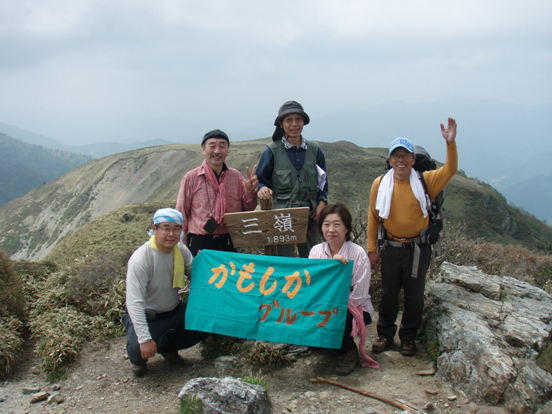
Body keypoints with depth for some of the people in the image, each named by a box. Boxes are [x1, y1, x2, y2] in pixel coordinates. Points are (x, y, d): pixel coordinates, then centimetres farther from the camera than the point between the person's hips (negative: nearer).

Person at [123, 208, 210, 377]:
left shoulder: (181, 250, -7)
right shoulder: (140, 260, -27)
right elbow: (134, 303, -31)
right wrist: (145, 339, -36)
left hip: (174, 310, 6)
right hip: (145, 315, -6)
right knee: (141, 350, -31)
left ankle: (167, 346, 15)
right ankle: (137, 359, 12)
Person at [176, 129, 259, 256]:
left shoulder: (236, 176, 8)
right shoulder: (191, 178, -1)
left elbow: (247, 209, 14)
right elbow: (181, 215, 2)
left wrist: (250, 191, -5)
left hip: (229, 244, 3)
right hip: (200, 244, -3)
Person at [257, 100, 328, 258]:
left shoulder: (315, 150, 10)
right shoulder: (271, 151, 1)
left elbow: (323, 182, 17)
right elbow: (260, 180, 5)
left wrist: (322, 202, -1)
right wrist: (262, 189, -19)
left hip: (310, 217, 3)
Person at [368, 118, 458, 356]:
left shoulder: (425, 181, -6)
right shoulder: (380, 184, -4)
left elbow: (450, 170, -19)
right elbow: (373, 218, 2)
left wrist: (450, 143, -34)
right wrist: (372, 249, 1)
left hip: (418, 249, 0)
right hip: (391, 248, 1)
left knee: (414, 296, 10)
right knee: (388, 294, 13)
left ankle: (408, 337, 28)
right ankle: (385, 335, 29)